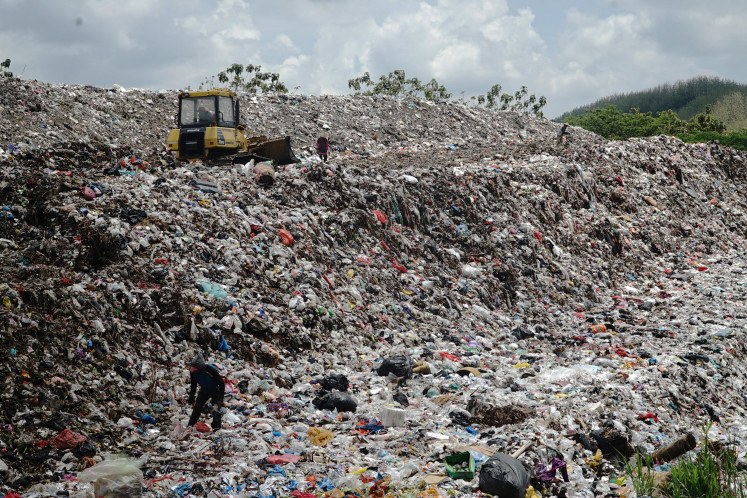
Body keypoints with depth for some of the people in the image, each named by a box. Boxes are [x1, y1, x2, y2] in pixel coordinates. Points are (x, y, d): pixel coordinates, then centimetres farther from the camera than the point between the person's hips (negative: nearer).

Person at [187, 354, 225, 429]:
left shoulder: (210, 370, -38)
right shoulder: (193, 371, -20)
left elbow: (221, 383, -29)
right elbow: (193, 385, 1)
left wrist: (220, 398, -30)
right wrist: (191, 397, 3)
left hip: (215, 391, -5)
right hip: (204, 391, 5)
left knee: (216, 409, -16)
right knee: (197, 408, 3)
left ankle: (216, 427, -8)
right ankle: (190, 425, 16)